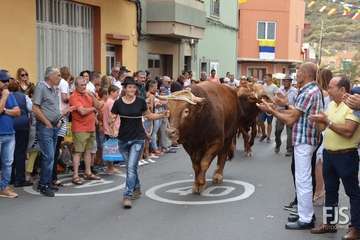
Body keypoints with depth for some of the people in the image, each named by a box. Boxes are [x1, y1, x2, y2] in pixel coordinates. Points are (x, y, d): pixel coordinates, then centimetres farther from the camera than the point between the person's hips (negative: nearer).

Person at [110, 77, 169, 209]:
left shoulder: (140, 101, -3)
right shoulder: (118, 103, -3)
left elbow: (149, 115, 9)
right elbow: (112, 119, 0)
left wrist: (162, 115, -3)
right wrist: (111, 121, -22)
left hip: (138, 138, -2)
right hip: (123, 139, 2)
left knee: (131, 167, -11)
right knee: (130, 166, 16)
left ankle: (127, 196, -9)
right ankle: (136, 189, 36)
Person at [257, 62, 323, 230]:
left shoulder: (307, 93, -19)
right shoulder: (314, 90, 12)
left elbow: (290, 120, -18)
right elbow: (297, 112, 12)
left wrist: (270, 110, -9)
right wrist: (275, 109, 9)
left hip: (303, 141, -11)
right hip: (306, 139, 11)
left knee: (303, 180, -4)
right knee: (304, 179, 18)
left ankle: (305, 220, 4)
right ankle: (306, 213, 28)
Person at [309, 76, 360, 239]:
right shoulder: (331, 104, 10)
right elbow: (324, 127, 16)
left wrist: (327, 121, -22)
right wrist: (319, 121, -4)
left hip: (346, 156, -8)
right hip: (328, 153, 8)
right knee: (330, 190, 16)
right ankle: (329, 223, 28)